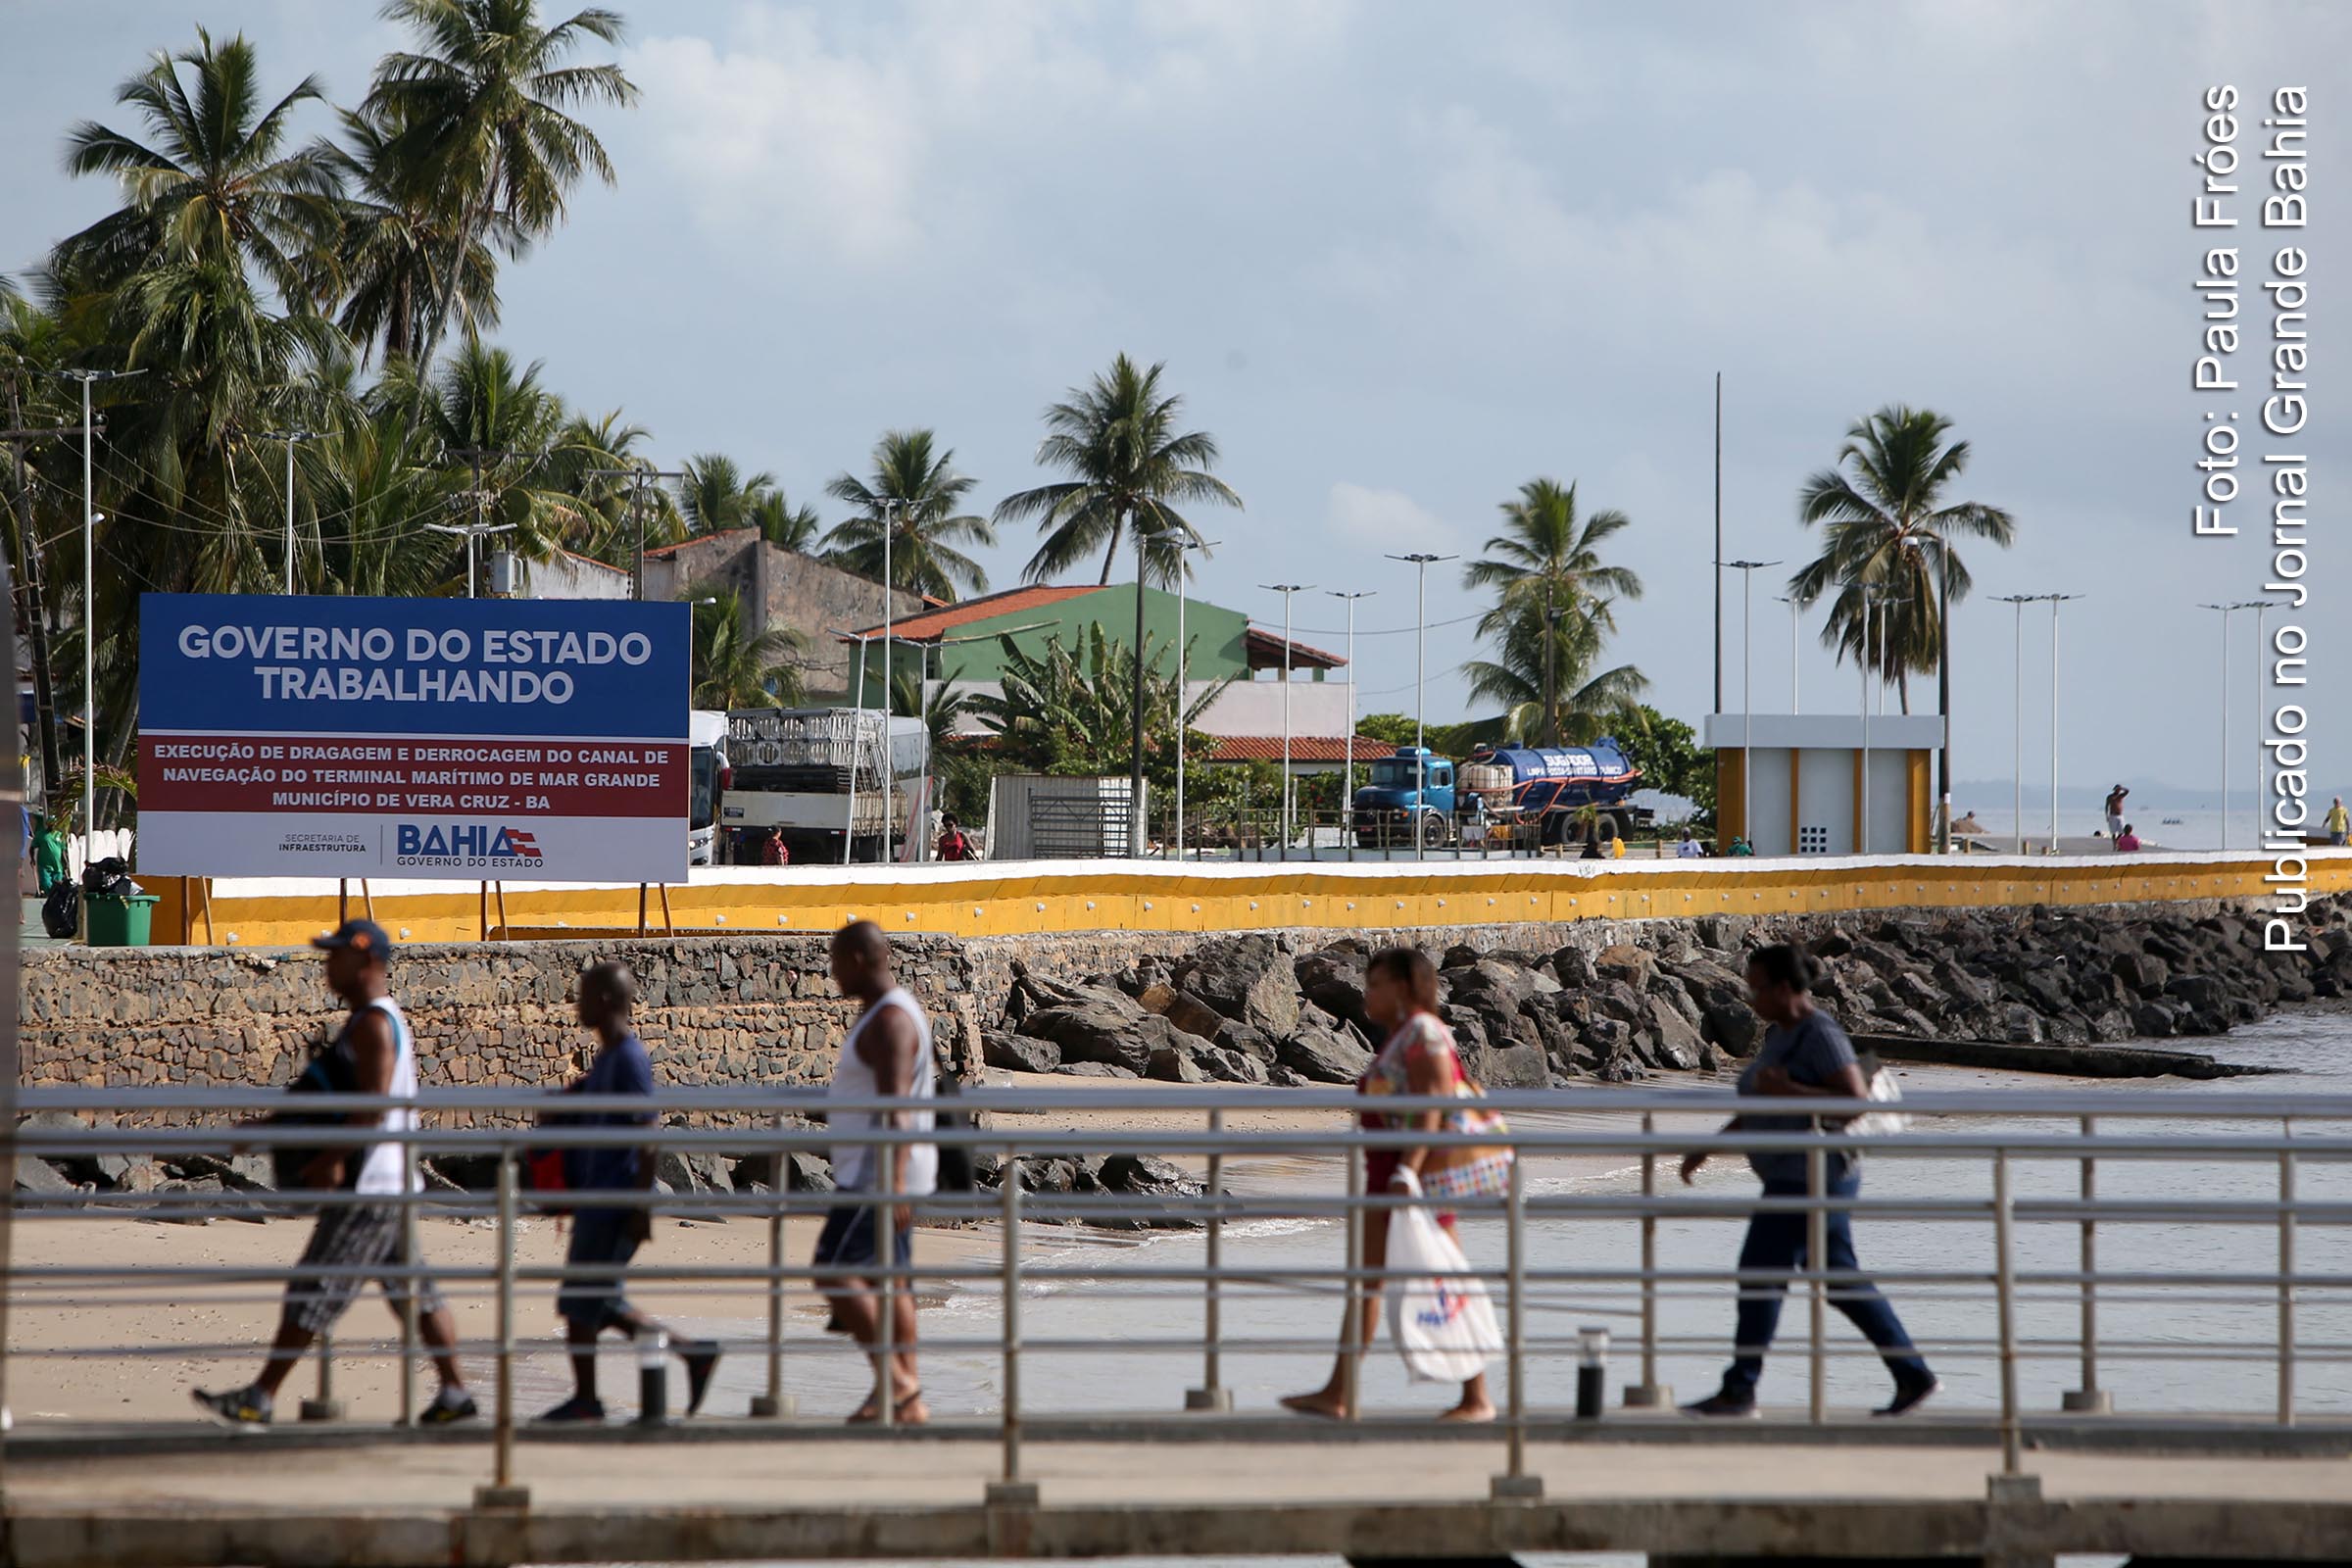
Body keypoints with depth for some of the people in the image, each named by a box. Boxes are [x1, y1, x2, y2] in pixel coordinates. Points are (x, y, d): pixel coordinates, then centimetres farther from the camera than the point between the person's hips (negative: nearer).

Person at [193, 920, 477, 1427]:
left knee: (314, 1289, -8)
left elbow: (373, 1104, -22)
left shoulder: (374, 1023, -13)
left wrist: (331, 1158, -23)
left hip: (368, 1187, -10)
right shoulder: (378, 1020, 19)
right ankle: (455, 1391, 12)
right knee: (414, 1290, 11)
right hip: (393, 1183, 10)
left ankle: (261, 1398, -8)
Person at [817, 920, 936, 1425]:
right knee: (887, 1280, 9)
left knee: (834, 1271, -11)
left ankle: (892, 1377, -9)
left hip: (879, 1173, -11)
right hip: (877, 1173, 11)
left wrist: (894, 1183, -32)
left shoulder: (890, 1021, -17)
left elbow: (896, 1108, -26)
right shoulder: (883, 1012, 16)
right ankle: (908, 1400, 9)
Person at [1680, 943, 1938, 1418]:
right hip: (1793, 1177, 10)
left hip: (1811, 1175, -10)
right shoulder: (1781, 1033, 14)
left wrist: (1788, 1091, -25)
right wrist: (1706, 1148, 19)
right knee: (1840, 1279, 12)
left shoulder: (1820, 1036, -15)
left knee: (1761, 1273, -7)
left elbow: (1858, 1102, -22)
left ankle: (1739, 1390, -2)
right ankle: (1913, 1375, 14)